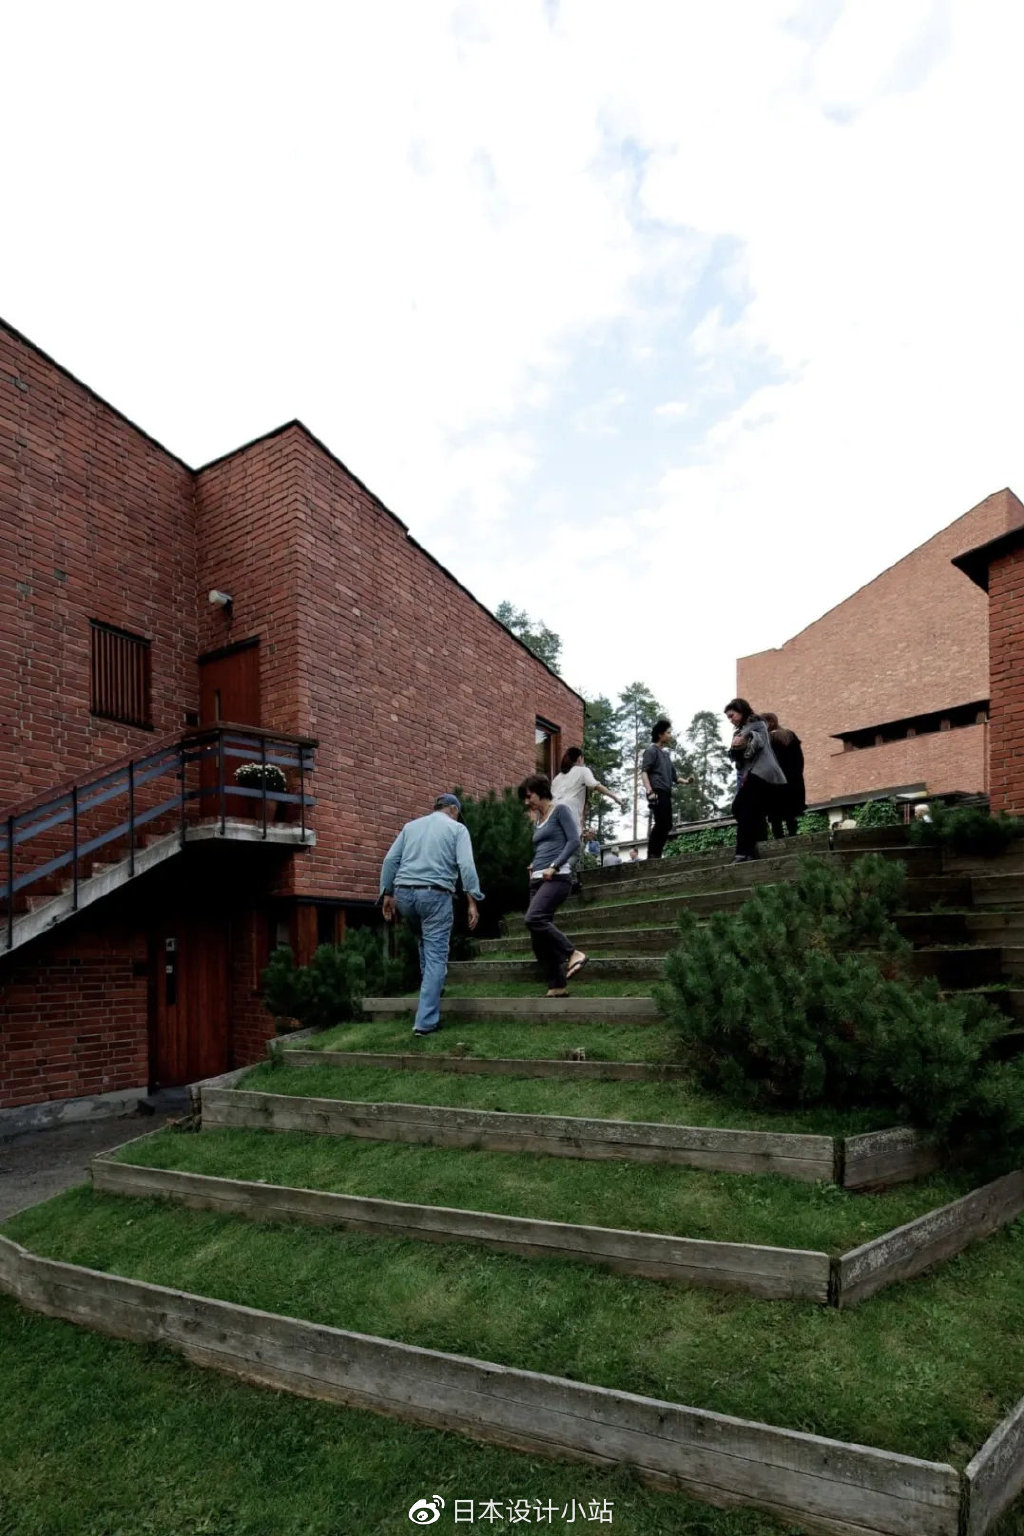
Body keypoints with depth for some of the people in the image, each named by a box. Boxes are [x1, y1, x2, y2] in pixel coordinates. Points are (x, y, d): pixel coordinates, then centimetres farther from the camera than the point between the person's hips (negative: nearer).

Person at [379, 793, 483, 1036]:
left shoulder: (411, 826, 20)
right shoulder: (457, 828, 8)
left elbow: (390, 860, 11)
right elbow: (466, 866, -6)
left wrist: (387, 894, 12)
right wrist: (472, 901, -7)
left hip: (404, 893, 5)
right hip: (435, 894, -5)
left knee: (426, 943, 30)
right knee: (435, 957, -1)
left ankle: (430, 988, 36)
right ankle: (425, 1022, -4)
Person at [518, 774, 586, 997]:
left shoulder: (560, 810, 1)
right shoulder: (537, 820, 22)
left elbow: (574, 840, -9)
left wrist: (554, 866, -16)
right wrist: (534, 866, 9)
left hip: (557, 877, -8)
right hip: (538, 880, 8)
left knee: (534, 919, -29)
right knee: (538, 939, 1)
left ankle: (573, 953, -19)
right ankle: (557, 986, 5)